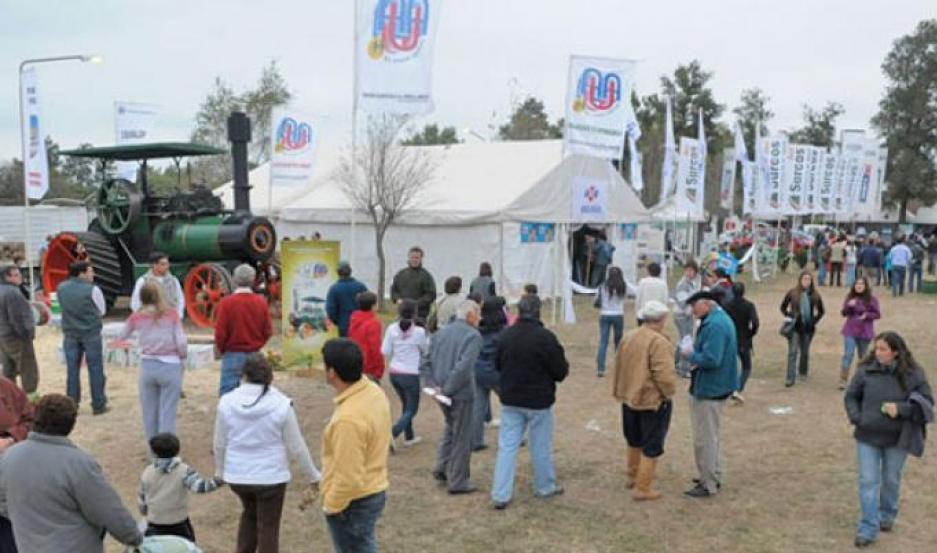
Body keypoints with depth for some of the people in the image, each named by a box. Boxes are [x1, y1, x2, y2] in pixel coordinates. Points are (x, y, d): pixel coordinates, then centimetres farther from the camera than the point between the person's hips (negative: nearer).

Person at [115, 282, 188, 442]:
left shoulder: (137, 317, 4)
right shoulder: (172, 314, -4)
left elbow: (121, 337, 19)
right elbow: (182, 343, -7)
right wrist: (181, 358, 11)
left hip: (147, 366, 2)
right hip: (170, 366, -2)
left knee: (149, 412, 14)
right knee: (167, 412, 3)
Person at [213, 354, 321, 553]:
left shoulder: (227, 402, -9)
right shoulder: (281, 404, -15)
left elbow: (220, 444, 1)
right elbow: (297, 447, -8)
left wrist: (220, 471, 20)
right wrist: (313, 476, 6)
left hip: (237, 475, 3)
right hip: (271, 476, -3)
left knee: (250, 513, 29)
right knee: (268, 526, 14)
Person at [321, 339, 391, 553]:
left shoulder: (349, 418, -32)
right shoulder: (374, 391, -4)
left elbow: (348, 477, -28)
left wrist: (331, 505, -11)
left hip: (354, 502, -9)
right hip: (374, 491, 9)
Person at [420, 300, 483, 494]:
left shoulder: (440, 333, 7)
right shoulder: (473, 336, -13)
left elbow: (425, 363, 4)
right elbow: (464, 367, -25)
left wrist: (433, 385, -1)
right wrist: (448, 389, -18)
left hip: (443, 393, 6)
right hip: (461, 394, -6)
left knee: (451, 428, 28)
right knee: (461, 437, 7)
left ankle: (442, 468, 26)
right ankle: (458, 482, 15)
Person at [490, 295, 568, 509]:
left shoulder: (506, 335, -3)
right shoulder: (545, 337, -18)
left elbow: (497, 365, 9)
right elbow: (561, 371, -12)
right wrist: (564, 366, 9)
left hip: (510, 400, 4)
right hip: (539, 402, -4)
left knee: (507, 446, 7)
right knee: (541, 447, 13)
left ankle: (500, 495, 5)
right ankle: (545, 487, 30)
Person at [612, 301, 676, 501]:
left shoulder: (628, 337, 2)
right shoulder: (659, 342, -23)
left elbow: (619, 367, 10)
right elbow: (664, 375, -27)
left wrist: (619, 391, 19)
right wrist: (669, 393, -9)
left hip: (629, 398, 8)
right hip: (654, 401, -8)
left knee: (635, 440, 25)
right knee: (652, 447, 5)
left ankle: (632, 476, 40)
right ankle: (642, 488, 9)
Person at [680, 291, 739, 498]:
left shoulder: (714, 325, -24)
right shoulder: (721, 319, 10)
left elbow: (710, 359, -31)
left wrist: (690, 354, -15)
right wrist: (694, 350, 4)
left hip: (708, 390, -11)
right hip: (716, 387, 11)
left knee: (704, 439, 0)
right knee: (713, 435, 22)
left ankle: (708, 485, 9)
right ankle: (714, 476, 34)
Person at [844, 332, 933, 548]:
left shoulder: (912, 374, -10)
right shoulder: (865, 371, -7)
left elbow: (926, 402, -7)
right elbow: (851, 396, 5)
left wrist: (900, 408, -22)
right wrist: (857, 418, -8)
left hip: (897, 439, 0)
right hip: (868, 436, 0)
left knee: (891, 480, 18)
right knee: (868, 481, 0)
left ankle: (887, 516, 43)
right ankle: (868, 529, 5)